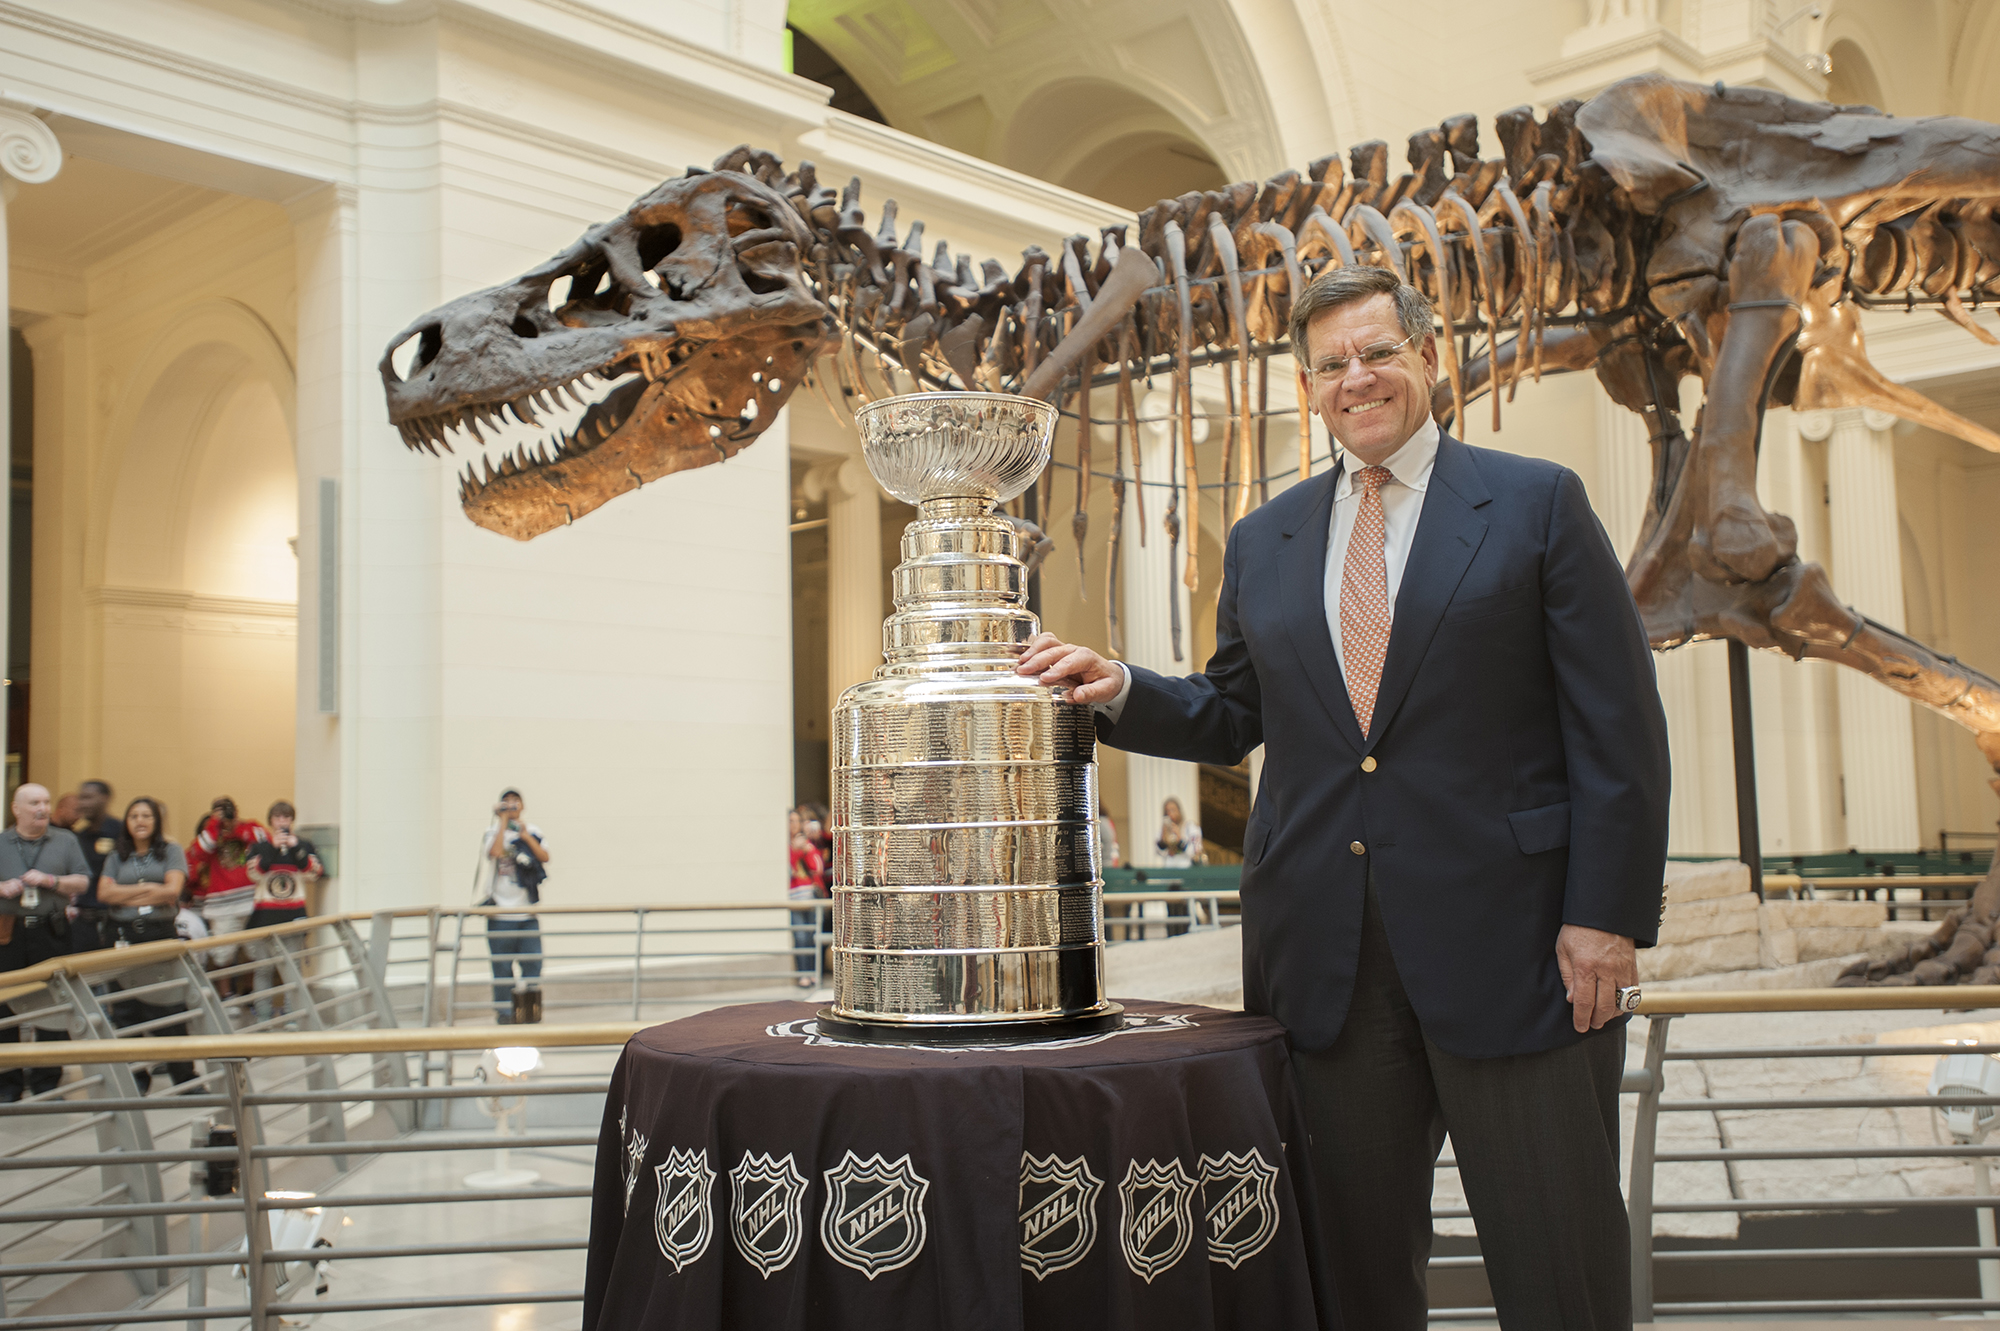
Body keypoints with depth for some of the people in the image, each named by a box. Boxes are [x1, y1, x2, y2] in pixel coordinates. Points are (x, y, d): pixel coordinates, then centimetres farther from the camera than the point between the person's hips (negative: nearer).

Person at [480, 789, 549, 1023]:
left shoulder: (532, 831, 11)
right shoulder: (493, 830, 2)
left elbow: (545, 857, -3)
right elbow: (495, 852, -19)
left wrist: (525, 836, -10)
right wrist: (503, 821, -11)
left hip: (528, 913, 3)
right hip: (500, 913, -3)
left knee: (533, 964, 0)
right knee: (502, 967, 1)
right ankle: (504, 1013, 10)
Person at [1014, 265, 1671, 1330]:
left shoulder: (1536, 504, 2)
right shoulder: (1262, 543, 13)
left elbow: (1617, 724, -3)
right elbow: (1231, 719, 18)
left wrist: (1606, 915, -11)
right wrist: (1120, 690, -1)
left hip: (1508, 945, -3)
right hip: (1326, 954, 4)